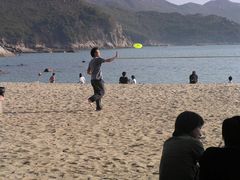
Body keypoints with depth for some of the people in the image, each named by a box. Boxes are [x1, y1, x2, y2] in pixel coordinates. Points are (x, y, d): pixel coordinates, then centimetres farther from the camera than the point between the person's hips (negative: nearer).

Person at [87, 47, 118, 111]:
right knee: (102, 92, 2)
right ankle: (92, 99, -18)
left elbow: (88, 72, 19)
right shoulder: (98, 59, -10)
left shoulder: (91, 61, 15)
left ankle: (98, 107, 9)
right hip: (98, 79, -8)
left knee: (97, 93, 13)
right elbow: (108, 60, -14)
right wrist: (115, 57, -1)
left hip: (92, 79, 8)